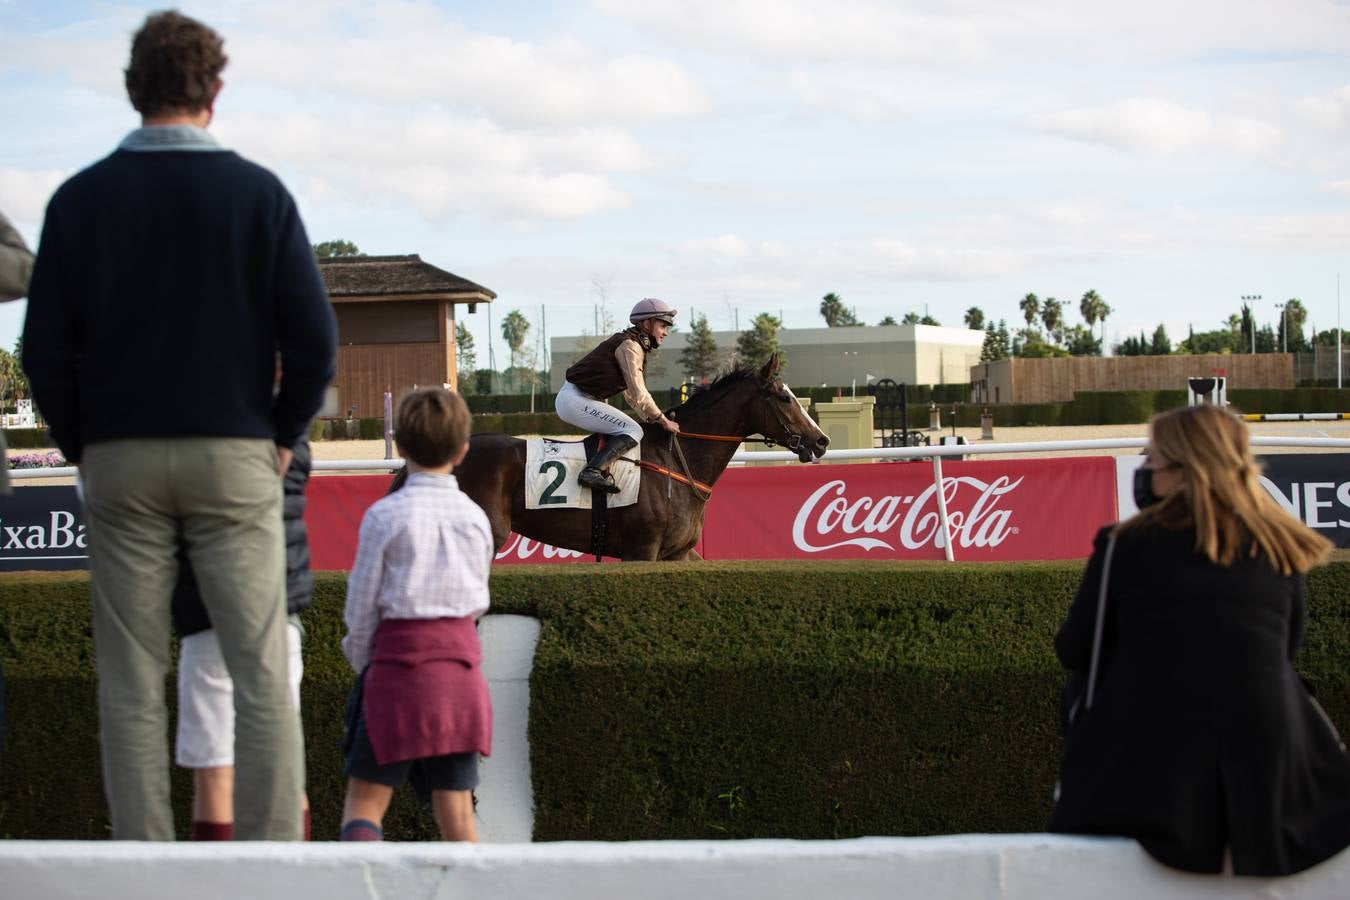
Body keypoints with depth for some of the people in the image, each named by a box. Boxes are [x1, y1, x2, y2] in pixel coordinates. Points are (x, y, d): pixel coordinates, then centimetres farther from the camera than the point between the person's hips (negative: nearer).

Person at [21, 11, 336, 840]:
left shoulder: (81, 198, 0)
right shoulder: (258, 193, -3)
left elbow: (45, 349, -1)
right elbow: (315, 339, -6)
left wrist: (81, 445, 11)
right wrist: (284, 432, 8)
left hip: (119, 460, 1)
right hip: (234, 456, -1)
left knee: (132, 684, 6)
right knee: (261, 672, 2)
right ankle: (274, 855, 0)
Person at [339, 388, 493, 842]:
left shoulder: (385, 515, -6)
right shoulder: (475, 517, 5)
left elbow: (362, 602, -3)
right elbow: (477, 601, 11)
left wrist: (361, 659, 13)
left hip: (398, 657, -4)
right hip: (460, 659, 4)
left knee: (364, 801, 0)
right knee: (456, 807, 8)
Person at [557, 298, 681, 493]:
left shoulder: (634, 345, 19)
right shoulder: (630, 345, -12)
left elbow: (631, 395, 23)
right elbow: (639, 395, -15)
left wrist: (653, 418, 15)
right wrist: (662, 420, -6)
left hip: (572, 399, 11)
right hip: (576, 400, -11)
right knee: (633, 431, -16)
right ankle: (593, 471, -29)